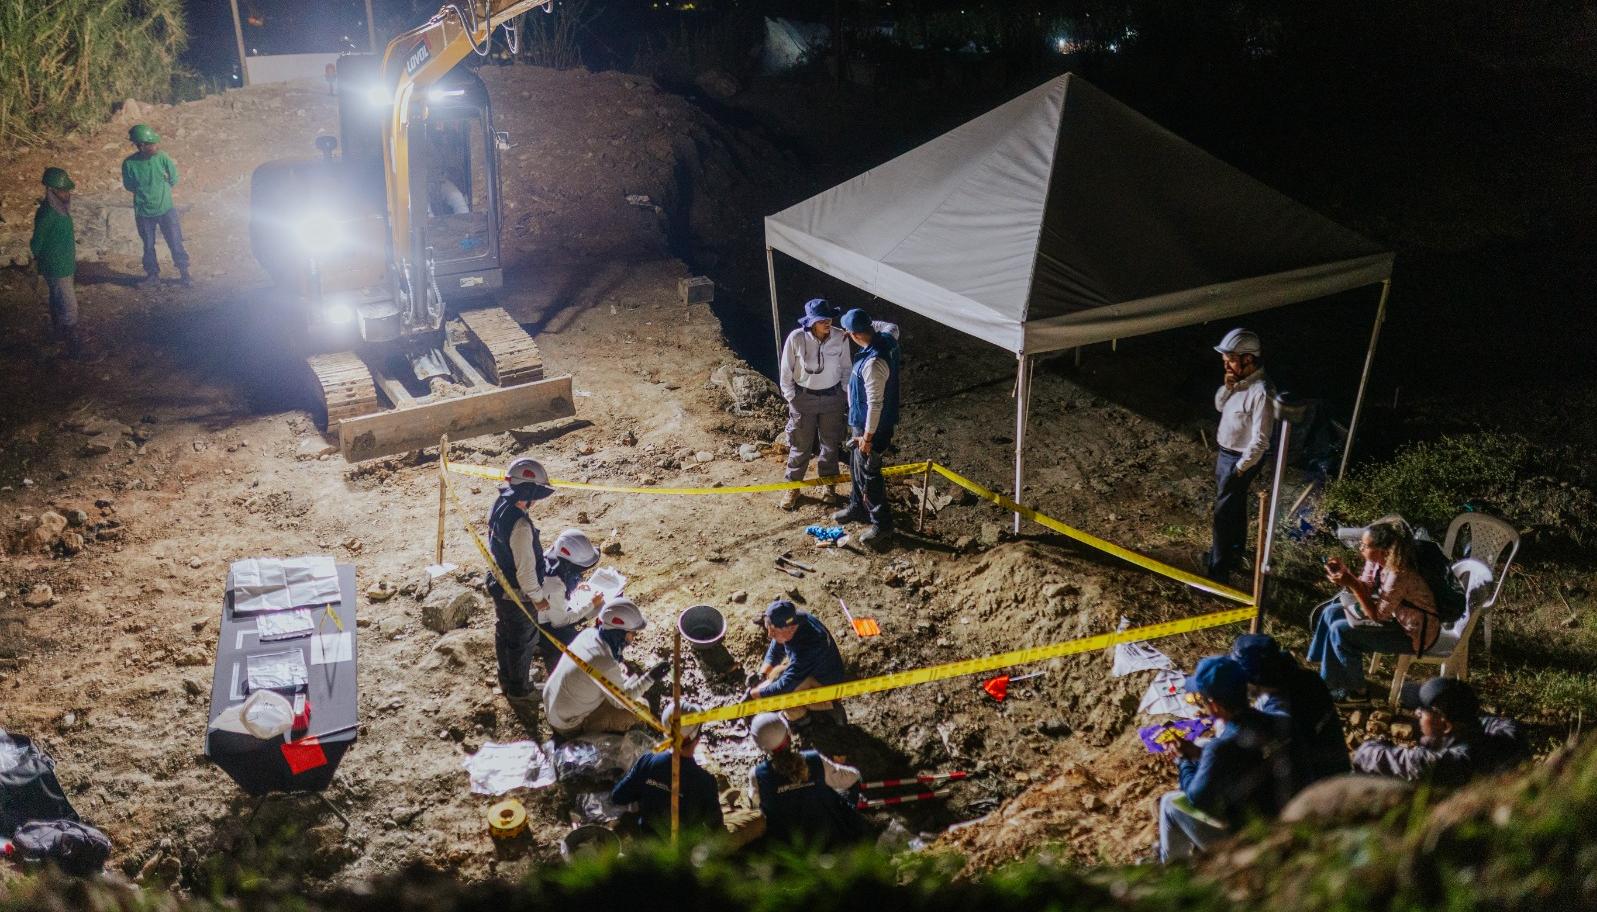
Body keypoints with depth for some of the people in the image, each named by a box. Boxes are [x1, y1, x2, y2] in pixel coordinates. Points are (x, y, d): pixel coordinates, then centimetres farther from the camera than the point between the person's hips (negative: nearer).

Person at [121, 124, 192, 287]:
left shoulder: (162, 157, -15)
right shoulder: (129, 164, -16)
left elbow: (173, 180, 0)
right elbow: (129, 186, 1)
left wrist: (159, 191, 4)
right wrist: (144, 194, 0)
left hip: (166, 209, 0)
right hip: (143, 212, 0)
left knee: (176, 242, 4)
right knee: (148, 245, 14)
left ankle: (184, 272, 19)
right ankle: (152, 273, 32)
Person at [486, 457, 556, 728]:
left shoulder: (498, 509, -6)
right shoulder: (520, 525, -34)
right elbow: (526, 570, -29)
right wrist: (538, 596, -14)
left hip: (500, 587, 9)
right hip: (518, 597, -9)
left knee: (504, 636, 26)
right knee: (522, 644, 10)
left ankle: (507, 680, 46)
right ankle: (520, 693, 27)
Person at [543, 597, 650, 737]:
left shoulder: (589, 633, -13)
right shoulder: (607, 666, -34)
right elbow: (621, 701, -15)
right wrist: (649, 679, -12)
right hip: (570, 726, -8)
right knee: (640, 710, -5)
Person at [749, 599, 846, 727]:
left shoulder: (804, 649, -41)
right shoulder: (793, 619, -17)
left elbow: (784, 686, -37)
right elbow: (775, 650, 1)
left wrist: (753, 693, -25)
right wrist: (761, 675, -10)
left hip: (826, 683, -9)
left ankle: (799, 717, 7)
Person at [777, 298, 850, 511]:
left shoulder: (840, 338, -15)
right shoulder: (796, 338, -20)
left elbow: (845, 370, 0)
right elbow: (786, 372, -8)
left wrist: (846, 397, 3)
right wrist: (791, 398, -6)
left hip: (832, 398, 2)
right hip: (803, 398, -2)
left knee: (831, 444, 16)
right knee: (801, 446, 10)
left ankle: (828, 485, 36)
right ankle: (792, 487, 28)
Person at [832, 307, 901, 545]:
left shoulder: (873, 363, -34)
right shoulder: (886, 338, -7)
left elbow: (875, 404, -29)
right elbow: (892, 327, 20)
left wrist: (867, 436, -20)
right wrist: (870, 325, 9)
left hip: (872, 427, -9)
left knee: (868, 475, 7)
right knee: (856, 467, 26)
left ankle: (882, 524, 22)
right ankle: (857, 508, 45)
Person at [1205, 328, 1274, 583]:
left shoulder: (1261, 392, -30)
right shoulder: (1239, 380, -3)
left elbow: (1260, 441, -27)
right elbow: (1219, 406, 12)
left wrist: (1239, 469, -19)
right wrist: (1227, 387, -9)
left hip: (1240, 459, -9)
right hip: (1226, 453, 9)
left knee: (1224, 514, -2)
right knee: (1235, 507, 25)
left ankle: (1218, 571, 7)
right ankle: (1233, 552, 42)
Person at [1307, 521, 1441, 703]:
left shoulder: (1398, 576, -33)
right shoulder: (1376, 561, -9)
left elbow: (1377, 615, -27)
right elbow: (1365, 590, 4)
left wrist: (1351, 584, -32)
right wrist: (1343, 573, -13)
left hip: (1413, 633, -9)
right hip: (1393, 614, 9)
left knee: (1341, 631, -19)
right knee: (1331, 613, 5)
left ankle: (1356, 691, 0)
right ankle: (1329, 678, 15)